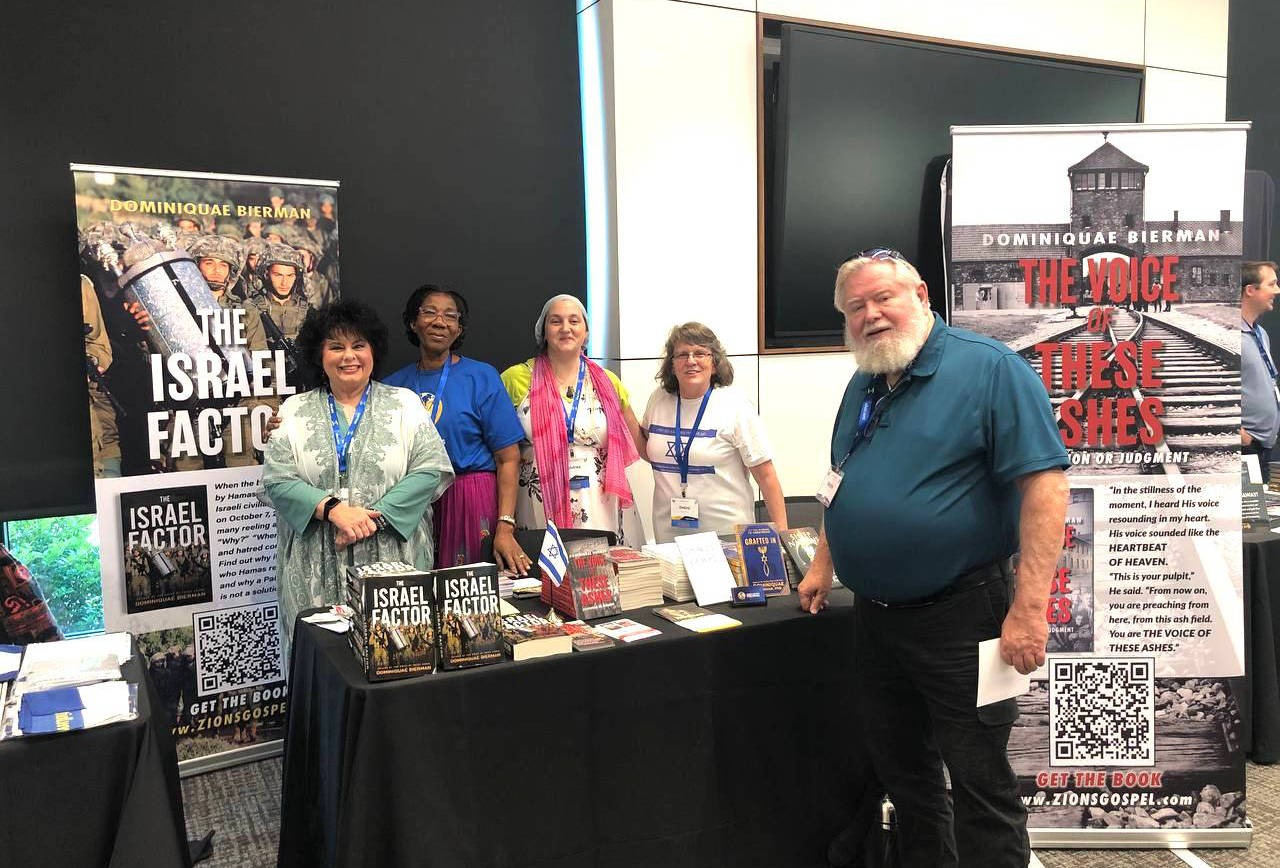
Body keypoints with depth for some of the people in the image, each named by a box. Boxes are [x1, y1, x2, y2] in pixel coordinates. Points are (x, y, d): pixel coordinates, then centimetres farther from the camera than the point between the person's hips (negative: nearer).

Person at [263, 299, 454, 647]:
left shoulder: (404, 403, 7)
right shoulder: (295, 410, 9)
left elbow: (431, 468, -4)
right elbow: (276, 478, -1)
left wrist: (372, 516, -13)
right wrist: (333, 508, -16)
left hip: (394, 561, 0)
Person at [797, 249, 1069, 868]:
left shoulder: (989, 368, -13)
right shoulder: (863, 386, 10)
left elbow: (1045, 482, -18)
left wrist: (1029, 607, -23)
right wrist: (822, 567, 17)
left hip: (959, 615, -7)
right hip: (874, 618, 7)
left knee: (980, 783, 5)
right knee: (900, 770, 20)